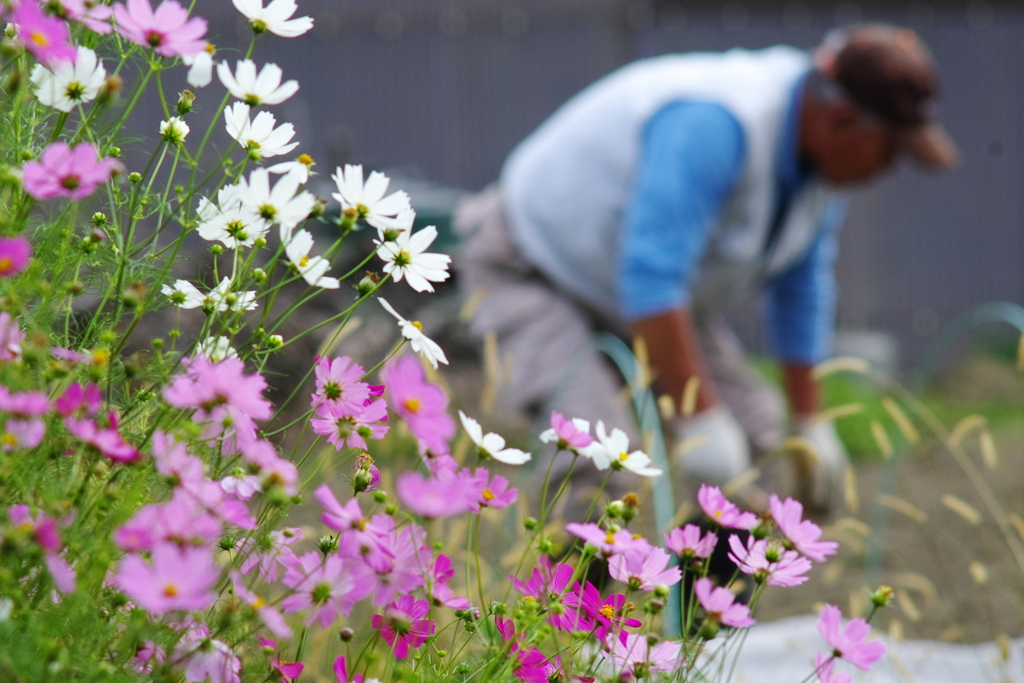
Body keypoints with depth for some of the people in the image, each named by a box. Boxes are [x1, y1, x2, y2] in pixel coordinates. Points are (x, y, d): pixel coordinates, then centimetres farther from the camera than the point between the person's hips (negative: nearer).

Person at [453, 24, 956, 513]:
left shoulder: (822, 155, -7)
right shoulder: (712, 124, -37)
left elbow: (801, 289, 6)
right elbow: (649, 277, -41)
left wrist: (809, 424, 9)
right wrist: (700, 419, -39)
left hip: (660, 288, 9)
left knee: (759, 440, 1)